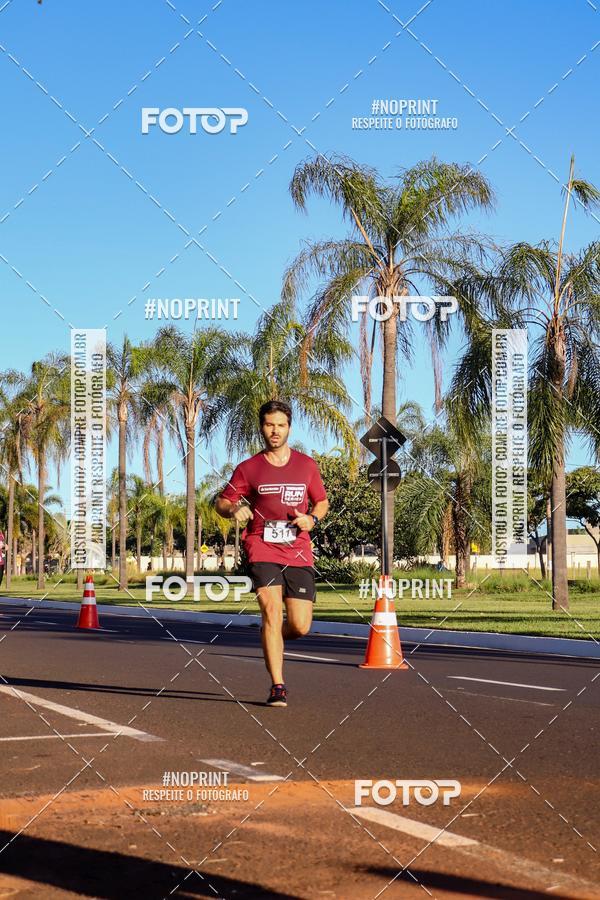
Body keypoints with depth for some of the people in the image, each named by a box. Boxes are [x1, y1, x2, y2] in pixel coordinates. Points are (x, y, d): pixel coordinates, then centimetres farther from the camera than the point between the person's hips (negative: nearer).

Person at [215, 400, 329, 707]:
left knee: (300, 626, -3)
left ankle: (272, 641, 34)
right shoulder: (248, 468, 5)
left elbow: (322, 502, 21)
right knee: (272, 611, -19)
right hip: (262, 548, -2)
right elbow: (221, 501, 12)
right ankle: (278, 687, -13)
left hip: (298, 552, 2)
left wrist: (312, 518, -2)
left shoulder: (306, 465, 11)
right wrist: (233, 509, -12)